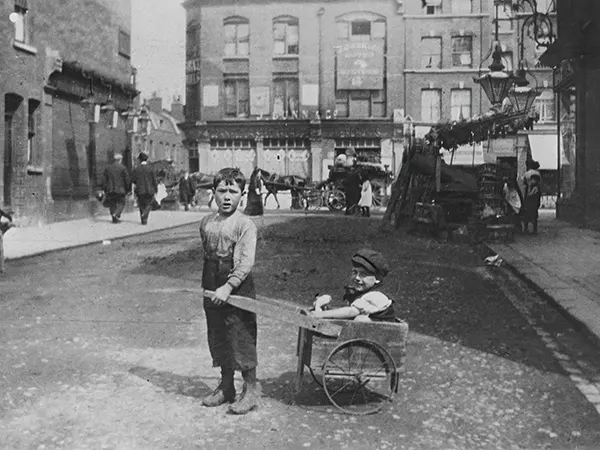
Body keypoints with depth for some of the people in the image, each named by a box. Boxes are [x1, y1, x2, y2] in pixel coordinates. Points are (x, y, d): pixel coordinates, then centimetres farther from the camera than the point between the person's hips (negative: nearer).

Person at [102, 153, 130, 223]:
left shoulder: (107, 168, 6)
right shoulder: (123, 168, -6)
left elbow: (104, 180, 7)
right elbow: (127, 180, -6)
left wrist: (105, 190, 13)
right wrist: (128, 189, 4)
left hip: (110, 190, 4)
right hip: (120, 189, -4)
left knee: (112, 204, 12)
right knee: (121, 203, 8)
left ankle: (114, 219, 10)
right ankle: (116, 214, -14)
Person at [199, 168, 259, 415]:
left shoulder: (245, 224, -11)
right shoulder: (206, 222, 8)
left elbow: (246, 262, -18)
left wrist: (228, 287, -26)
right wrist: (207, 287, 13)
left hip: (238, 288, -6)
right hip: (212, 290, 6)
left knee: (242, 339, -1)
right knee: (218, 339, 14)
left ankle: (250, 391, 13)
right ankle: (226, 387, 30)